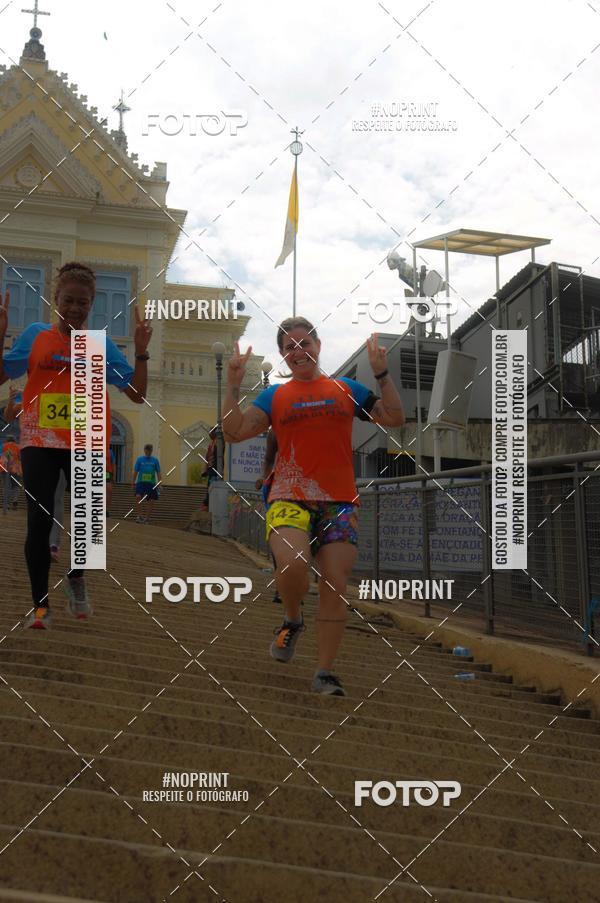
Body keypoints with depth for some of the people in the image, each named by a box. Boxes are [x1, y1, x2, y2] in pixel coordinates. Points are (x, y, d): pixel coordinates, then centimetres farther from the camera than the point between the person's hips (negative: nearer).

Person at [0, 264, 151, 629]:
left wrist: (142, 352, -8)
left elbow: (137, 394, 2)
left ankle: (76, 577, 29)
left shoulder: (102, 345, 5)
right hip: (39, 443, 0)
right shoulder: (35, 335, 5)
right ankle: (41, 605, 9)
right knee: (39, 523, -5)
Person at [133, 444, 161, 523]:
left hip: (151, 483, 1)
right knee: (138, 496, -24)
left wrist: (159, 484, -1)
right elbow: (135, 472, 6)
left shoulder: (155, 460, 5)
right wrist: (134, 483, 4)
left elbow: (158, 473, 6)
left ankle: (147, 518, 14)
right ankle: (139, 515, -12)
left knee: (151, 501, 0)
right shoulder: (140, 459, 3)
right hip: (140, 482, -1)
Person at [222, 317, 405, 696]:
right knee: (293, 565, -27)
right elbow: (234, 432, 1)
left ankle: (325, 673, 6)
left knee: (335, 586, -4)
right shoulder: (275, 395, 12)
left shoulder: (346, 389, 14)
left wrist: (382, 373, -1)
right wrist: (234, 385, -6)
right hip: (289, 500, -1)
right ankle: (292, 620, 6)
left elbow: (395, 418, 8)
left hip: (340, 502, 1)